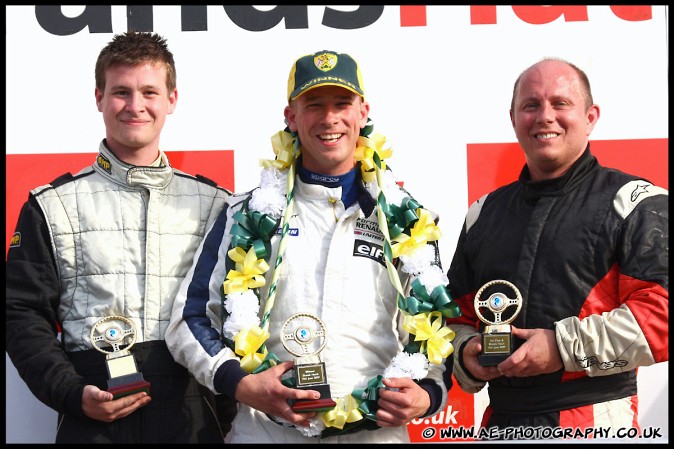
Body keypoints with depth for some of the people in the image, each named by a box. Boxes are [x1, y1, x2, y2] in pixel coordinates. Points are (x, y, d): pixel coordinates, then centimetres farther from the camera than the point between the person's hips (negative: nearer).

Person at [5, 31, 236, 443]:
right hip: (92, 419, -1)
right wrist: (73, 394, -10)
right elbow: (23, 314, 3)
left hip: (193, 414, 1)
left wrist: (227, 406, -4)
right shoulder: (53, 206, 5)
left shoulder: (214, 204, 8)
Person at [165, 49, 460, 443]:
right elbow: (191, 318, 3)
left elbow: (434, 322, 10)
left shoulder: (406, 220, 7)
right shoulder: (250, 215, 4)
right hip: (266, 429, 0)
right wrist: (239, 383, -13)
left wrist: (427, 393, -9)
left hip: (377, 432, 1)